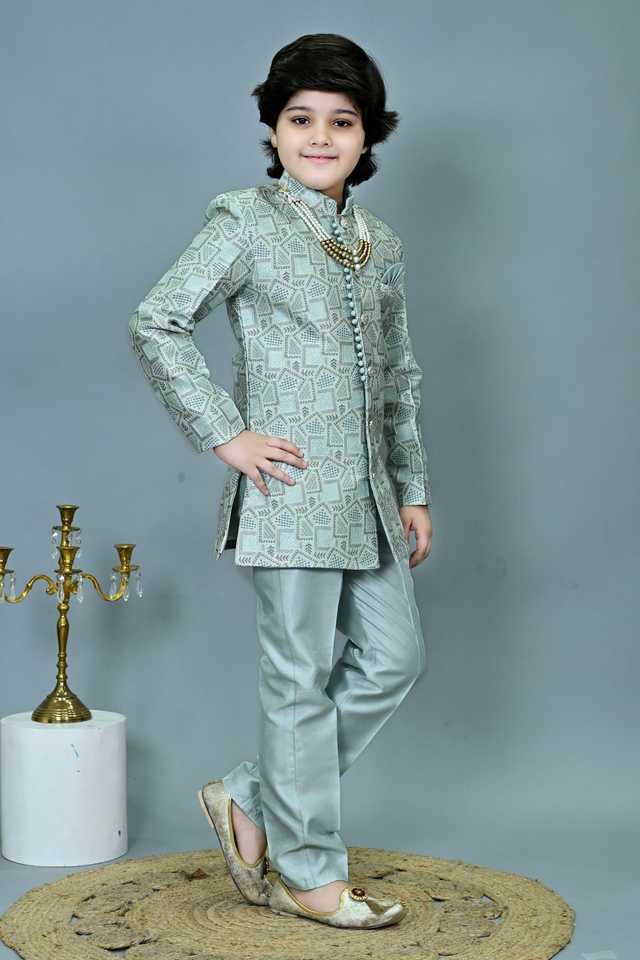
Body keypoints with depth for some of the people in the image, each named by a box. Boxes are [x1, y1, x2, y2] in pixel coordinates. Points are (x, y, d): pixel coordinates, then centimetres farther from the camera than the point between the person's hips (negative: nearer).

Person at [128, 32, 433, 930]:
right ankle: (309, 873, 15)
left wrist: (414, 489, 16)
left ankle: (251, 800, 22)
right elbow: (156, 324, -9)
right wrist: (226, 434, -13)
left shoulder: (381, 243, 15)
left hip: (366, 491, 7)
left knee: (395, 657, 9)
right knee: (302, 677, 0)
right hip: (292, 486, -7)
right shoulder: (245, 220, -4)